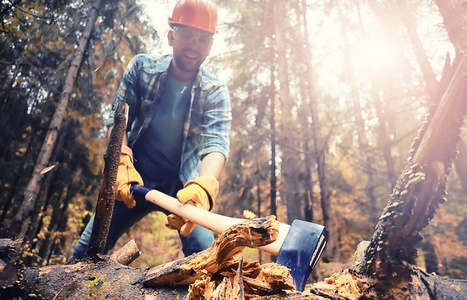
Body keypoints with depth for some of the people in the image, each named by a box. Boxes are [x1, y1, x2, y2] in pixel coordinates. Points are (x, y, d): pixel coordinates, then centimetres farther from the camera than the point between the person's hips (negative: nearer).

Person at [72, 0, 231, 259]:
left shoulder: (214, 92, -12)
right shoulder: (141, 67, -5)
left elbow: (216, 143, -26)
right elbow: (118, 119, -8)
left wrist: (202, 186, -48)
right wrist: (122, 164, -28)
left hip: (182, 188, -1)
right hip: (134, 180, 2)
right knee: (85, 252, 3)